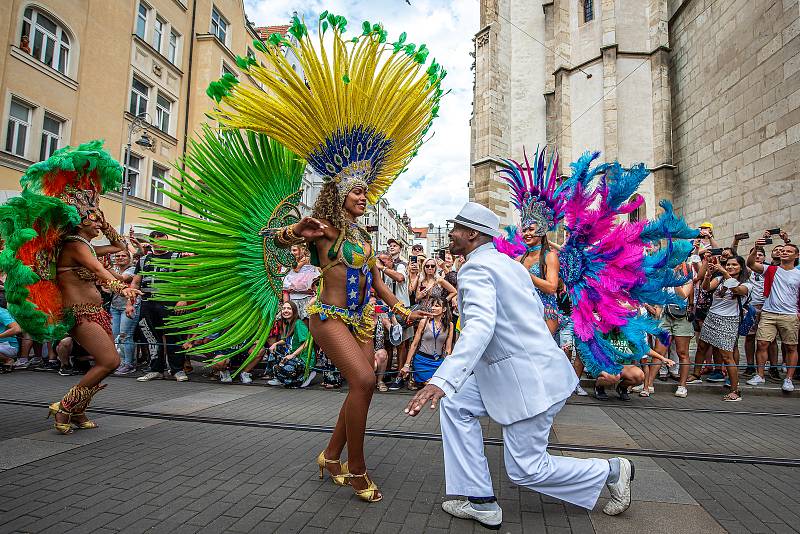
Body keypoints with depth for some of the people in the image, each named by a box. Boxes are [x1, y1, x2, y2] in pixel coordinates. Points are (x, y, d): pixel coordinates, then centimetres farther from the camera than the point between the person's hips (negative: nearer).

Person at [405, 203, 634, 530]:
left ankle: (611, 471, 21)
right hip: (522, 368, 10)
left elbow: (480, 326, -34)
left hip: (527, 377, -10)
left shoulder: (475, 268, -17)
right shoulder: (510, 263, 12)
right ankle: (481, 503, 12)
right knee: (455, 405, 8)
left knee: (525, 471, 4)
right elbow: (537, 309, 22)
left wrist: (441, 380, -45)